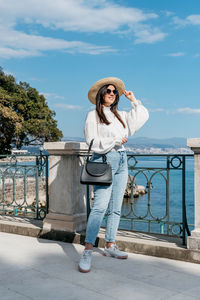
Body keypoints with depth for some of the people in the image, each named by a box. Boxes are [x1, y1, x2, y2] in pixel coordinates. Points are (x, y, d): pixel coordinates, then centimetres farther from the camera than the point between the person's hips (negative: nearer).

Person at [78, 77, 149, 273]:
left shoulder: (119, 115, 19)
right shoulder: (93, 116, 1)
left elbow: (142, 117, 26)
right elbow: (92, 142, -8)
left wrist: (133, 100, 23)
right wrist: (115, 140, -12)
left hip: (121, 162, 7)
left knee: (116, 208, 7)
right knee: (100, 206, -18)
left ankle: (110, 246, 15)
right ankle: (87, 251, -18)